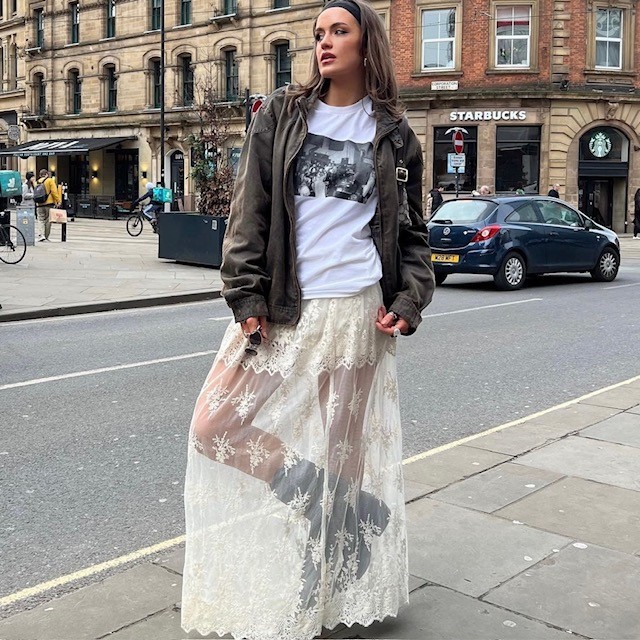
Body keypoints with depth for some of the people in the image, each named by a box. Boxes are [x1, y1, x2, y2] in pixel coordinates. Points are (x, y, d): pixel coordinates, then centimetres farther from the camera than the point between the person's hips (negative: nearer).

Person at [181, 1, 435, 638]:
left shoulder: (394, 135, 7)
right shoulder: (279, 116, 6)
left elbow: (412, 231, 12)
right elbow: (248, 213, 1)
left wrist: (408, 302, -2)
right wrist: (248, 297, -9)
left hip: (356, 313, -1)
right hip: (281, 310, 1)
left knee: (347, 445, 6)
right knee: (217, 424, -6)